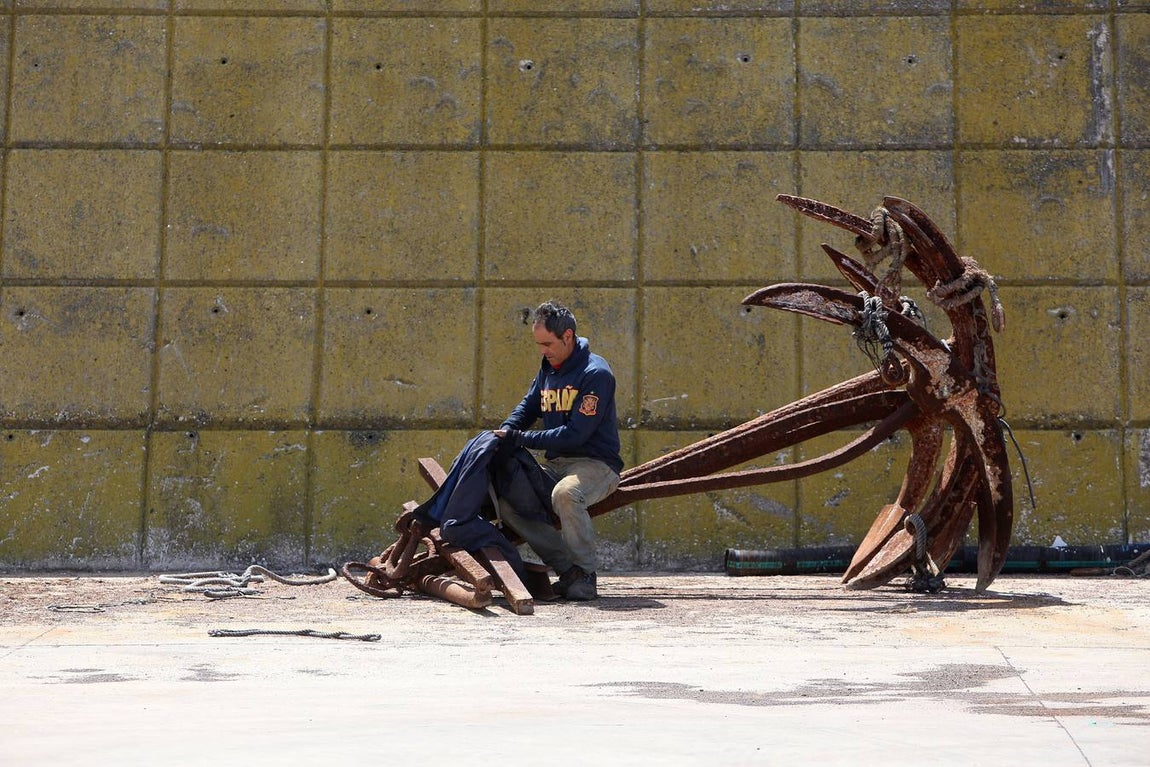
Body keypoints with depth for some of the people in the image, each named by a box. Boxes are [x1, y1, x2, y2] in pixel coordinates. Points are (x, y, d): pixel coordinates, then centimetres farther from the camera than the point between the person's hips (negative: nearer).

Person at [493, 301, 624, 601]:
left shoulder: (596, 374, -15)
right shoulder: (548, 369, 12)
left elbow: (576, 433, -21)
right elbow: (526, 408, 22)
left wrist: (520, 438, -21)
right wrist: (502, 435, -1)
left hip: (596, 464, -8)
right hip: (557, 463, 8)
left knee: (565, 494, -39)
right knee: (508, 503, -12)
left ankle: (586, 574, -20)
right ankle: (567, 570, -8)